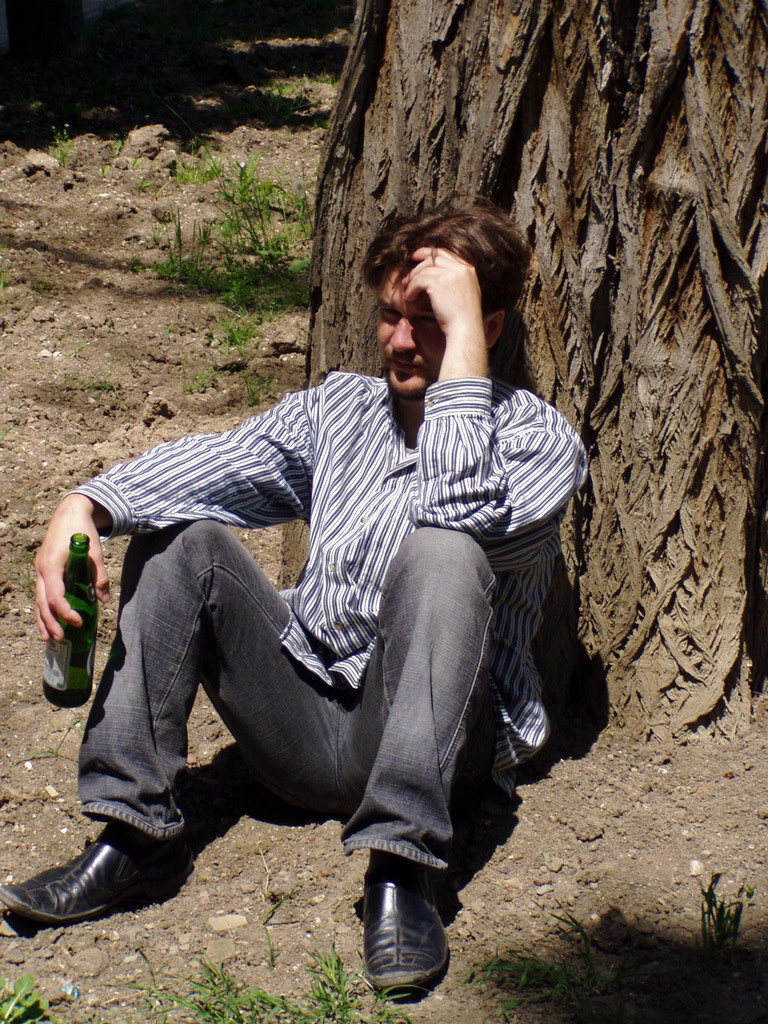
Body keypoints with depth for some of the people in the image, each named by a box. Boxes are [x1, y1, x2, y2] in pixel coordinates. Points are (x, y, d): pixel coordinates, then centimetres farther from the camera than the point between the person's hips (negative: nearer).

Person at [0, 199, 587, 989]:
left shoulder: (541, 438, -4)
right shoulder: (340, 406, 13)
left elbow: (463, 511, -27)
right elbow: (220, 463, -4)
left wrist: (462, 335, -22)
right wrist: (86, 505, -21)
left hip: (440, 739, -5)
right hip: (305, 726, 5)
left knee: (442, 550, -31)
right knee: (179, 531, -7)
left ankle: (400, 873, -33)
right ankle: (135, 839, -14)